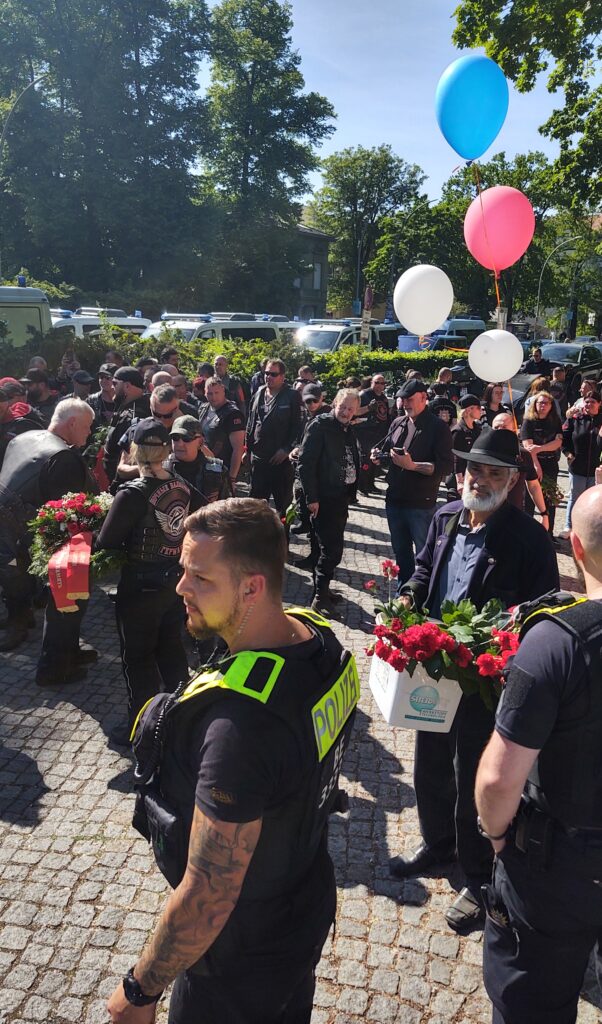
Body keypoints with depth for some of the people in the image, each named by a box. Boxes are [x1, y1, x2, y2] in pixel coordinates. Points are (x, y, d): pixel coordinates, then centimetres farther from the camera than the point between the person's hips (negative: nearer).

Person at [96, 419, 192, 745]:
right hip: (176, 580, 6)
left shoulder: (132, 494, -22)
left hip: (140, 588, -6)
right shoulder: (182, 486, -5)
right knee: (171, 647, 22)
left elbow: (105, 544, -18)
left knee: (138, 657, 12)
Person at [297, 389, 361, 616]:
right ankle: (320, 597, -1)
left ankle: (321, 589, 25)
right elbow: (305, 462, -15)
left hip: (341, 498, 8)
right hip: (323, 499, -8)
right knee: (331, 548, -9)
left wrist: (351, 493, 10)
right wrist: (311, 498, -18)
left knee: (323, 547, 15)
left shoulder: (349, 430, 14)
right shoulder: (320, 425, -10)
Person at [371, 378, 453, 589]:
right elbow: (386, 451, 23)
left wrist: (413, 465, -26)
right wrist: (379, 456, 0)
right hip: (395, 499, 7)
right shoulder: (398, 423, 10)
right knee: (401, 551, 19)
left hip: (421, 504, -6)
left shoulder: (438, 427, -10)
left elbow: (446, 467, -17)